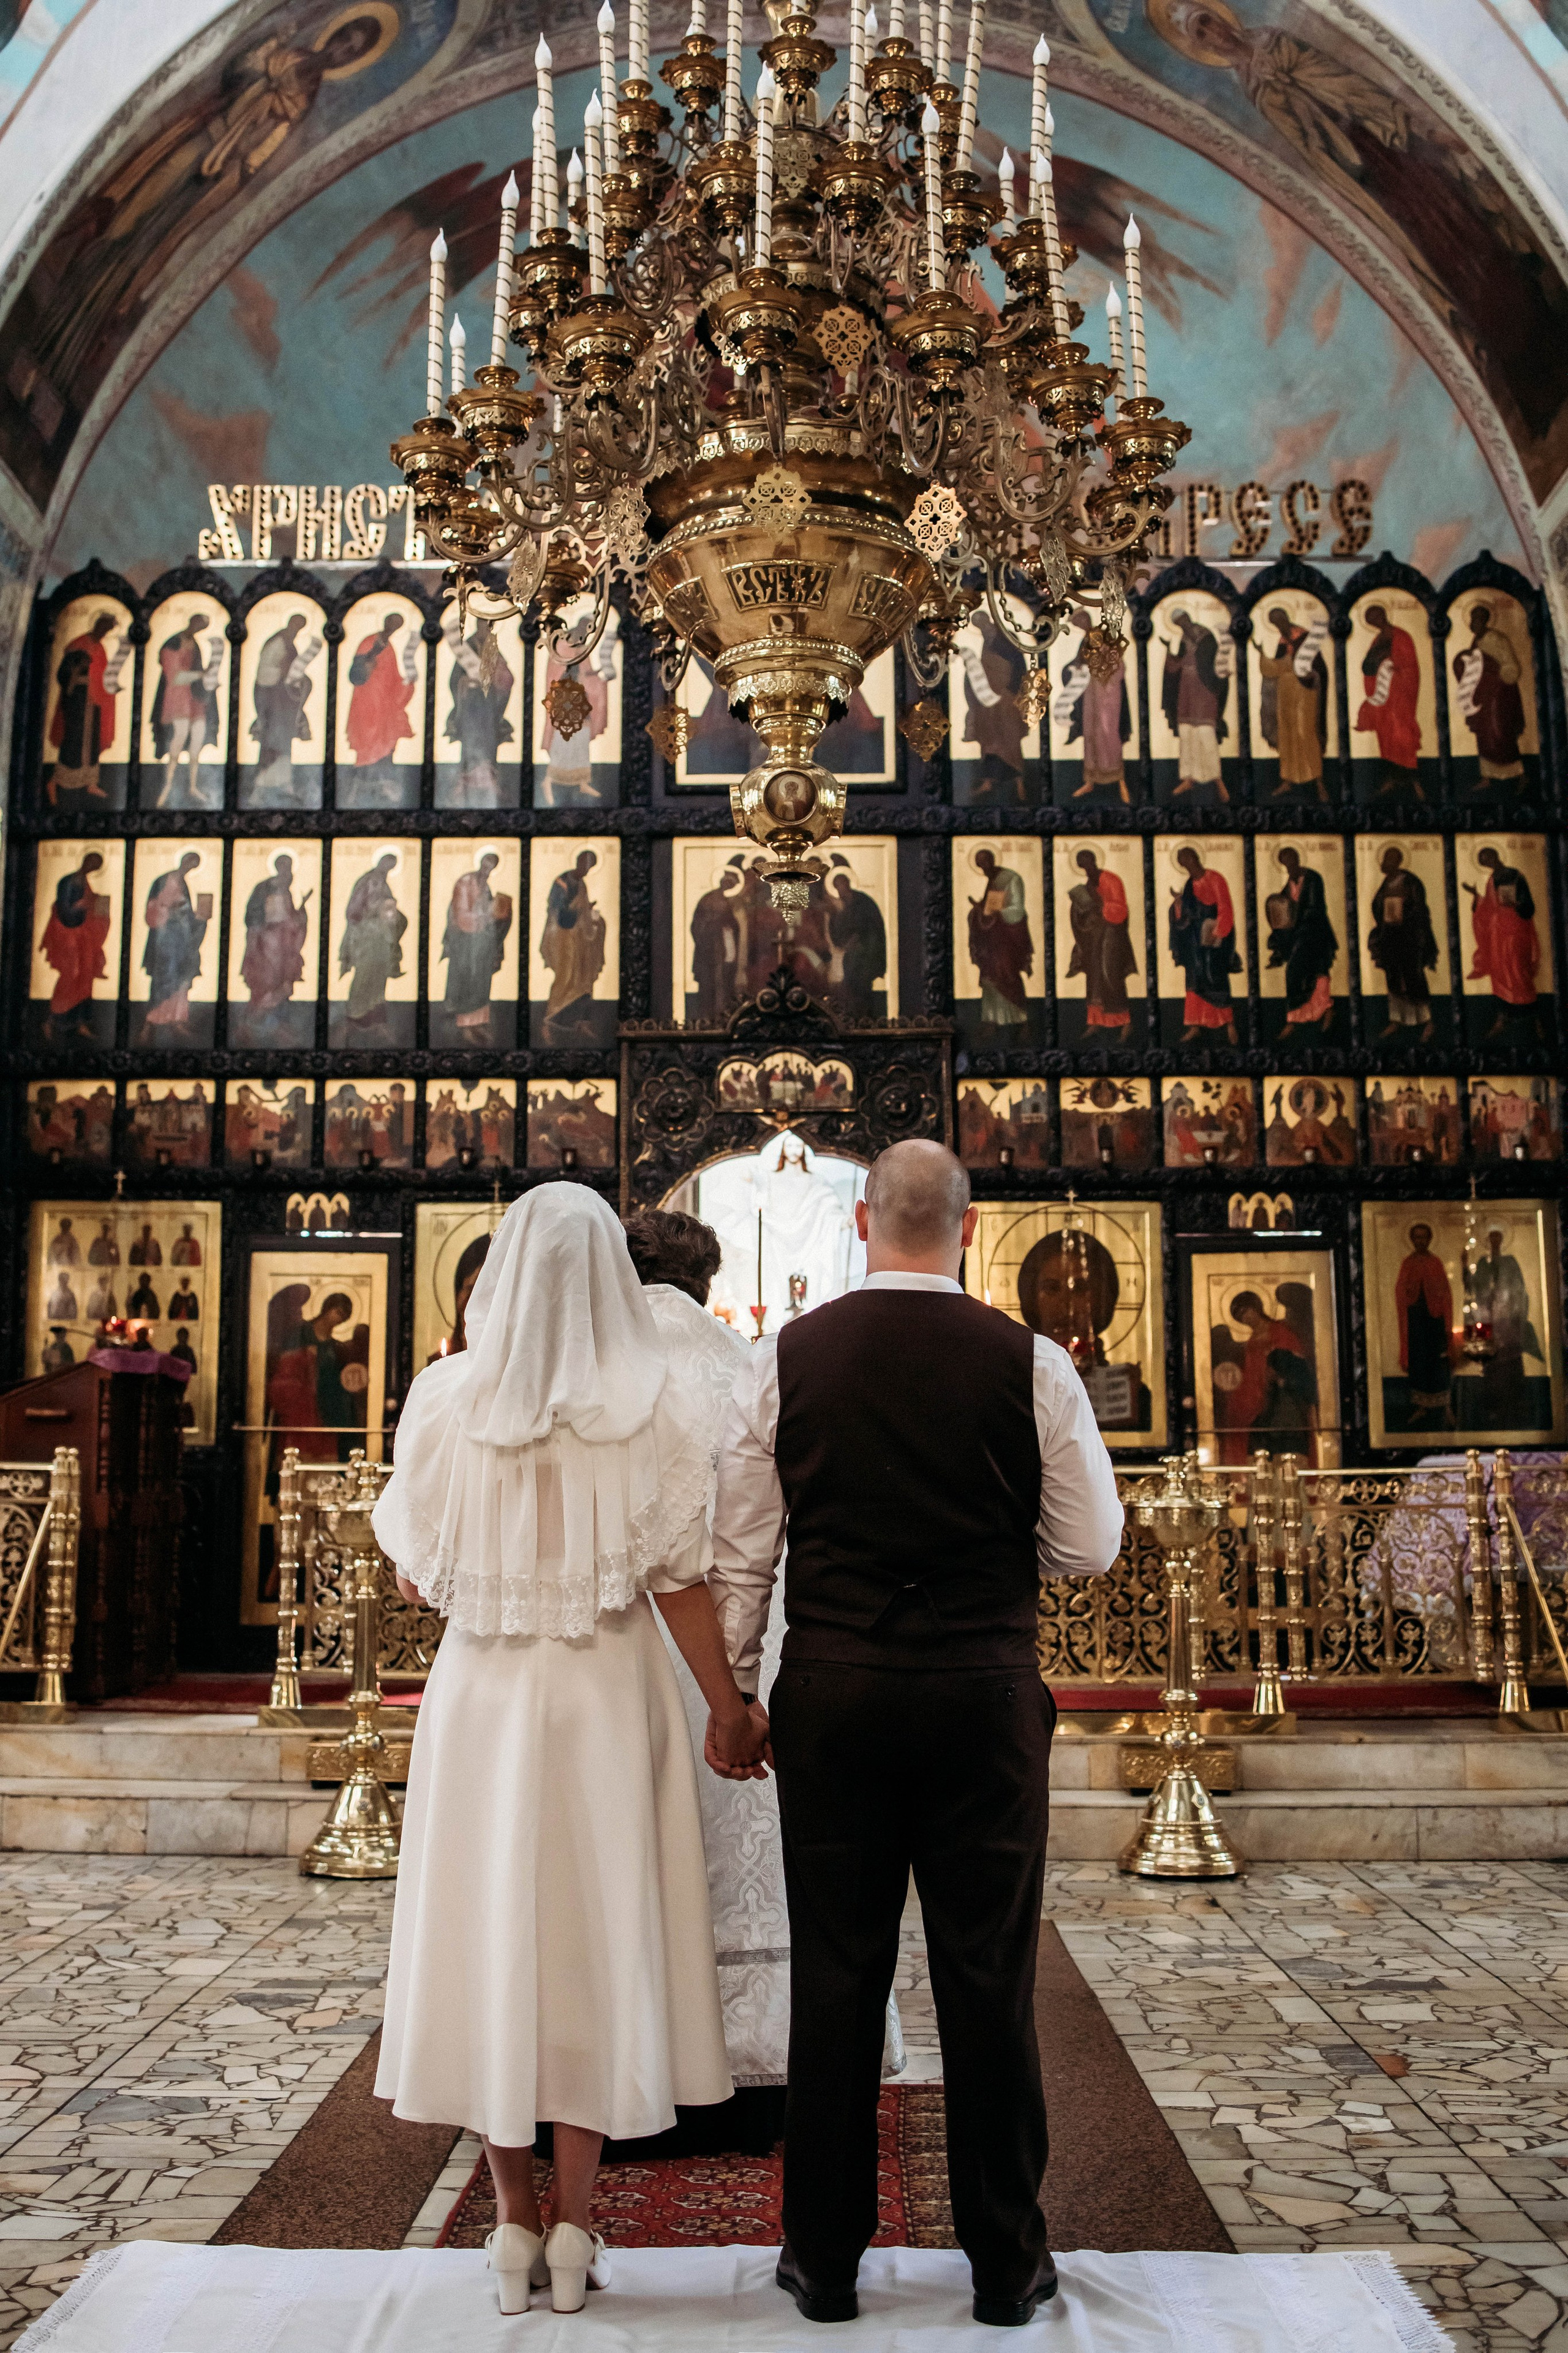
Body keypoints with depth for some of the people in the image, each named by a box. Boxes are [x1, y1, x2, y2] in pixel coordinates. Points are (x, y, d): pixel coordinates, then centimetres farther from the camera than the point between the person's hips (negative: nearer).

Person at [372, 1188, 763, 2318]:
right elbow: (679, 1582, -9)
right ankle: (575, 2225, 18)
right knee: (599, 1937, 11)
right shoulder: (658, 1409, -10)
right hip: (607, 1693, -1)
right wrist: (730, 1711, 1)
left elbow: (414, 1567, 1)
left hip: (480, 1694, 1)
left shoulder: (447, 1395, -6)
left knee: (487, 1928, 13)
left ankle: (516, 2223, 22)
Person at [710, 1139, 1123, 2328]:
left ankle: (825, 2259, 25)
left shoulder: (783, 1360, -3)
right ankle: (1007, 2261, 24)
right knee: (988, 1977, 10)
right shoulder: (1032, 1365, -6)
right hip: (985, 1692, -1)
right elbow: (1090, 1547, 0)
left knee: (835, 1973, 11)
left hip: (830, 1692, 1)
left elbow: (739, 1554, 0)